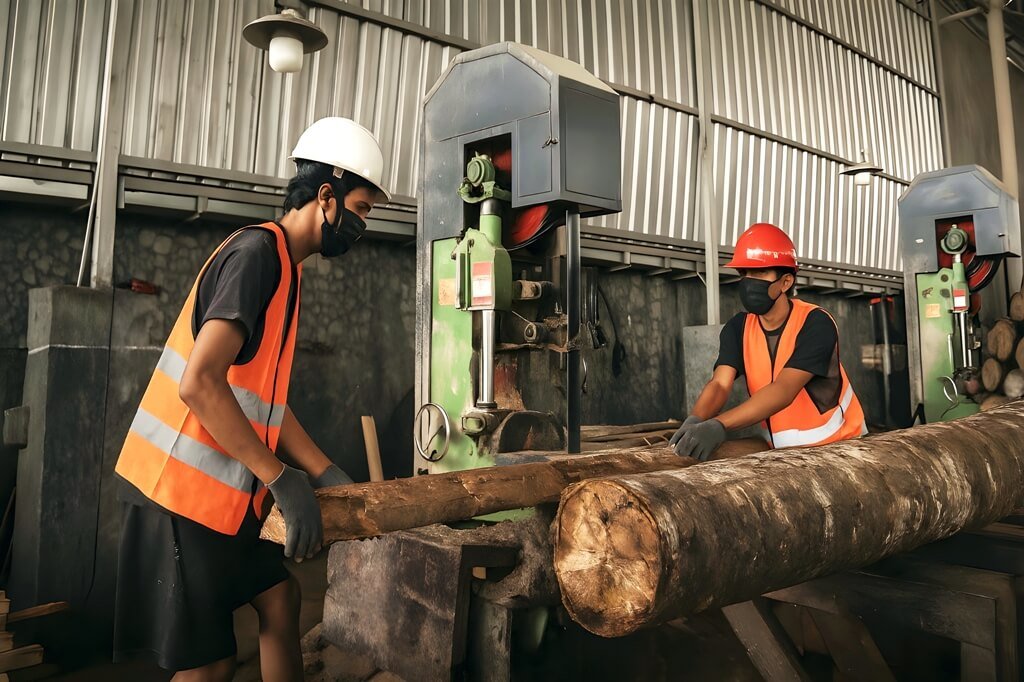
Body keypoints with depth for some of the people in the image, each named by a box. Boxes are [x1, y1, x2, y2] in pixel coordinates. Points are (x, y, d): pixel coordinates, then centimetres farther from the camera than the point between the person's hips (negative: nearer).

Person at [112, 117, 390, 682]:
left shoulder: (284, 266, 12)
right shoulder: (256, 252, -17)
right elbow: (198, 383, -27)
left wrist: (325, 474, 6)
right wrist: (283, 479, -22)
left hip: (223, 490, 9)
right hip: (183, 491, -9)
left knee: (280, 599, 16)